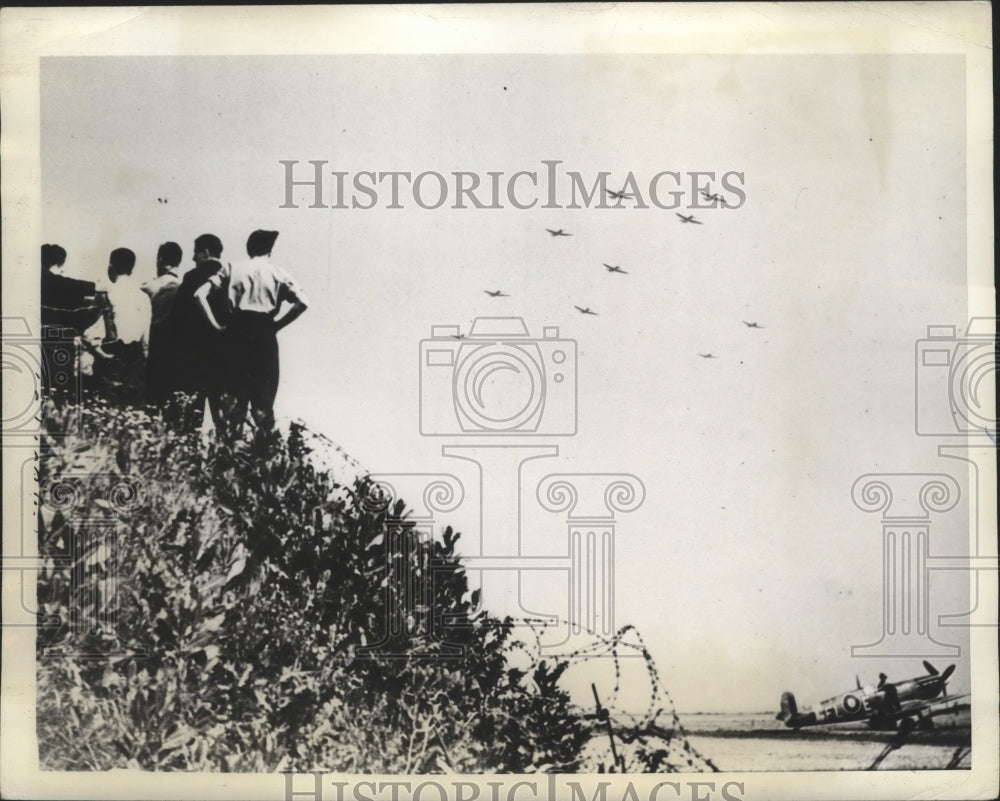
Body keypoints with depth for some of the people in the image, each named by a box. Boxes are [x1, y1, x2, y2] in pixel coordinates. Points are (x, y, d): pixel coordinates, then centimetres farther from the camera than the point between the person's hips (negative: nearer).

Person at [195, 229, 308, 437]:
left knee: (235, 391, 9)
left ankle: (231, 439, 8)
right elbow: (302, 301, -9)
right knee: (264, 391, 5)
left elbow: (200, 294, 1)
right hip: (264, 334, -2)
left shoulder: (234, 269, 9)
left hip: (236, 334, 2)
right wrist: (277, 324, -1)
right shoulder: (277, 273, 5)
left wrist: (215, 324, 5)